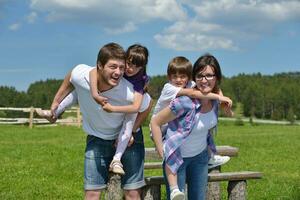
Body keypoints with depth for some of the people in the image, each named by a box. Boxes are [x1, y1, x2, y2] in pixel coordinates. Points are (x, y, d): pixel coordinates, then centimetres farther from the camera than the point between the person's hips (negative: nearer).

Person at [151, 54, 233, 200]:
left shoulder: (215, 100, -9)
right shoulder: (185, 103, -29)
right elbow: (155, 122, -21)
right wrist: (162, 153, -19)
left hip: (200, 156, 6)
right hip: (177, 158, -6)